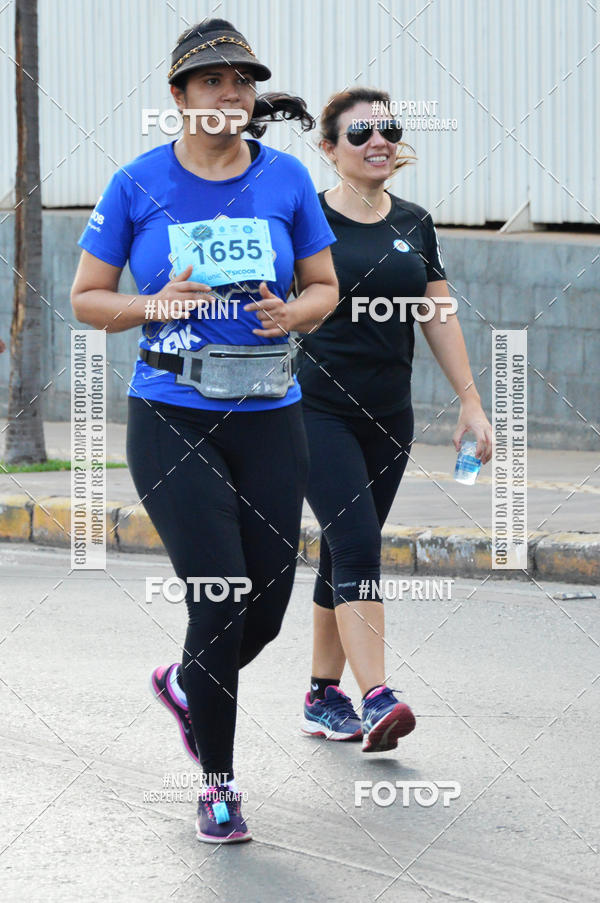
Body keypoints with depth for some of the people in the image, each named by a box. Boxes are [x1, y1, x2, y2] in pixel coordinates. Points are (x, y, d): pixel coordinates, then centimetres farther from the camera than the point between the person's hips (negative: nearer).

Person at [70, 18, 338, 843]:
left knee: (268, 608, 5)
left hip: (269, 419, 3)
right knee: (220, 598, -11)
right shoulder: (139, 186, -2)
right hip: (173, 422, -3)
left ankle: (185, 683, 40)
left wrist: (292, 314, -9)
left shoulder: (286, 180, 4)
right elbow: (86, 298, 4)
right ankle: (218, 785, 5)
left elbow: (324, 288, 13)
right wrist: (154, 305, -14)